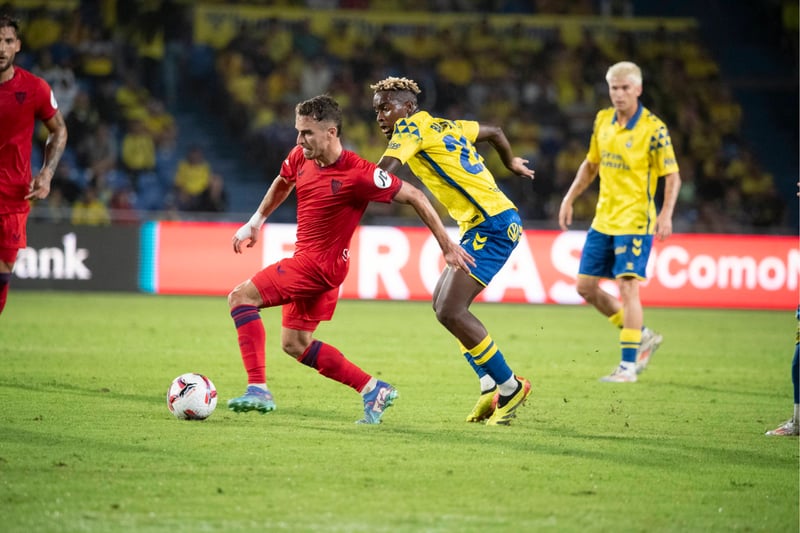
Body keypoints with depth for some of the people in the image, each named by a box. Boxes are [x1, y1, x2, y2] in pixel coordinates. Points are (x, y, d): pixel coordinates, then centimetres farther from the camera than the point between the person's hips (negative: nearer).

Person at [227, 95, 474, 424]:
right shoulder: (300, 158, -1)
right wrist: (255, 223, 25)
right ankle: (373, 390, 16)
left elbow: (414, 197, -15)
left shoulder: (358, 175, -23)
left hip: (322, 263, -9)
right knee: (295, 344, 13)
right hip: (306, 259, 9)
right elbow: (281, 184, 24)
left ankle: (258, 389, -22)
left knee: (240, 297, -17)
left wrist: (447, 246, -13)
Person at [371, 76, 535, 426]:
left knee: (450, 311, -15)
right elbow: (493, 131, 32)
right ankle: (491, 387, 14)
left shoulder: (411, 126, -6)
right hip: (495, 219, 10)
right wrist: (511, 164, 49)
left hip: (492, 224, -10)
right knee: (443, 302, 15)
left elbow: (383, 172, -21)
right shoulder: (442, 126, 18)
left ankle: (510, 386, -5)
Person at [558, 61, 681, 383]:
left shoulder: (653, 129, -12)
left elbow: (672, 176, -12)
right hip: (603, 220, 7)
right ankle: (642, 336, 23)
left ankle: (628, 365, -8)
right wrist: (569, 199, 14)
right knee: (586, 286, 8)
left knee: (627, 286, -14)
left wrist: (666, 213, -25)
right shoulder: (603, 120, 6)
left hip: (635, 221, -7)